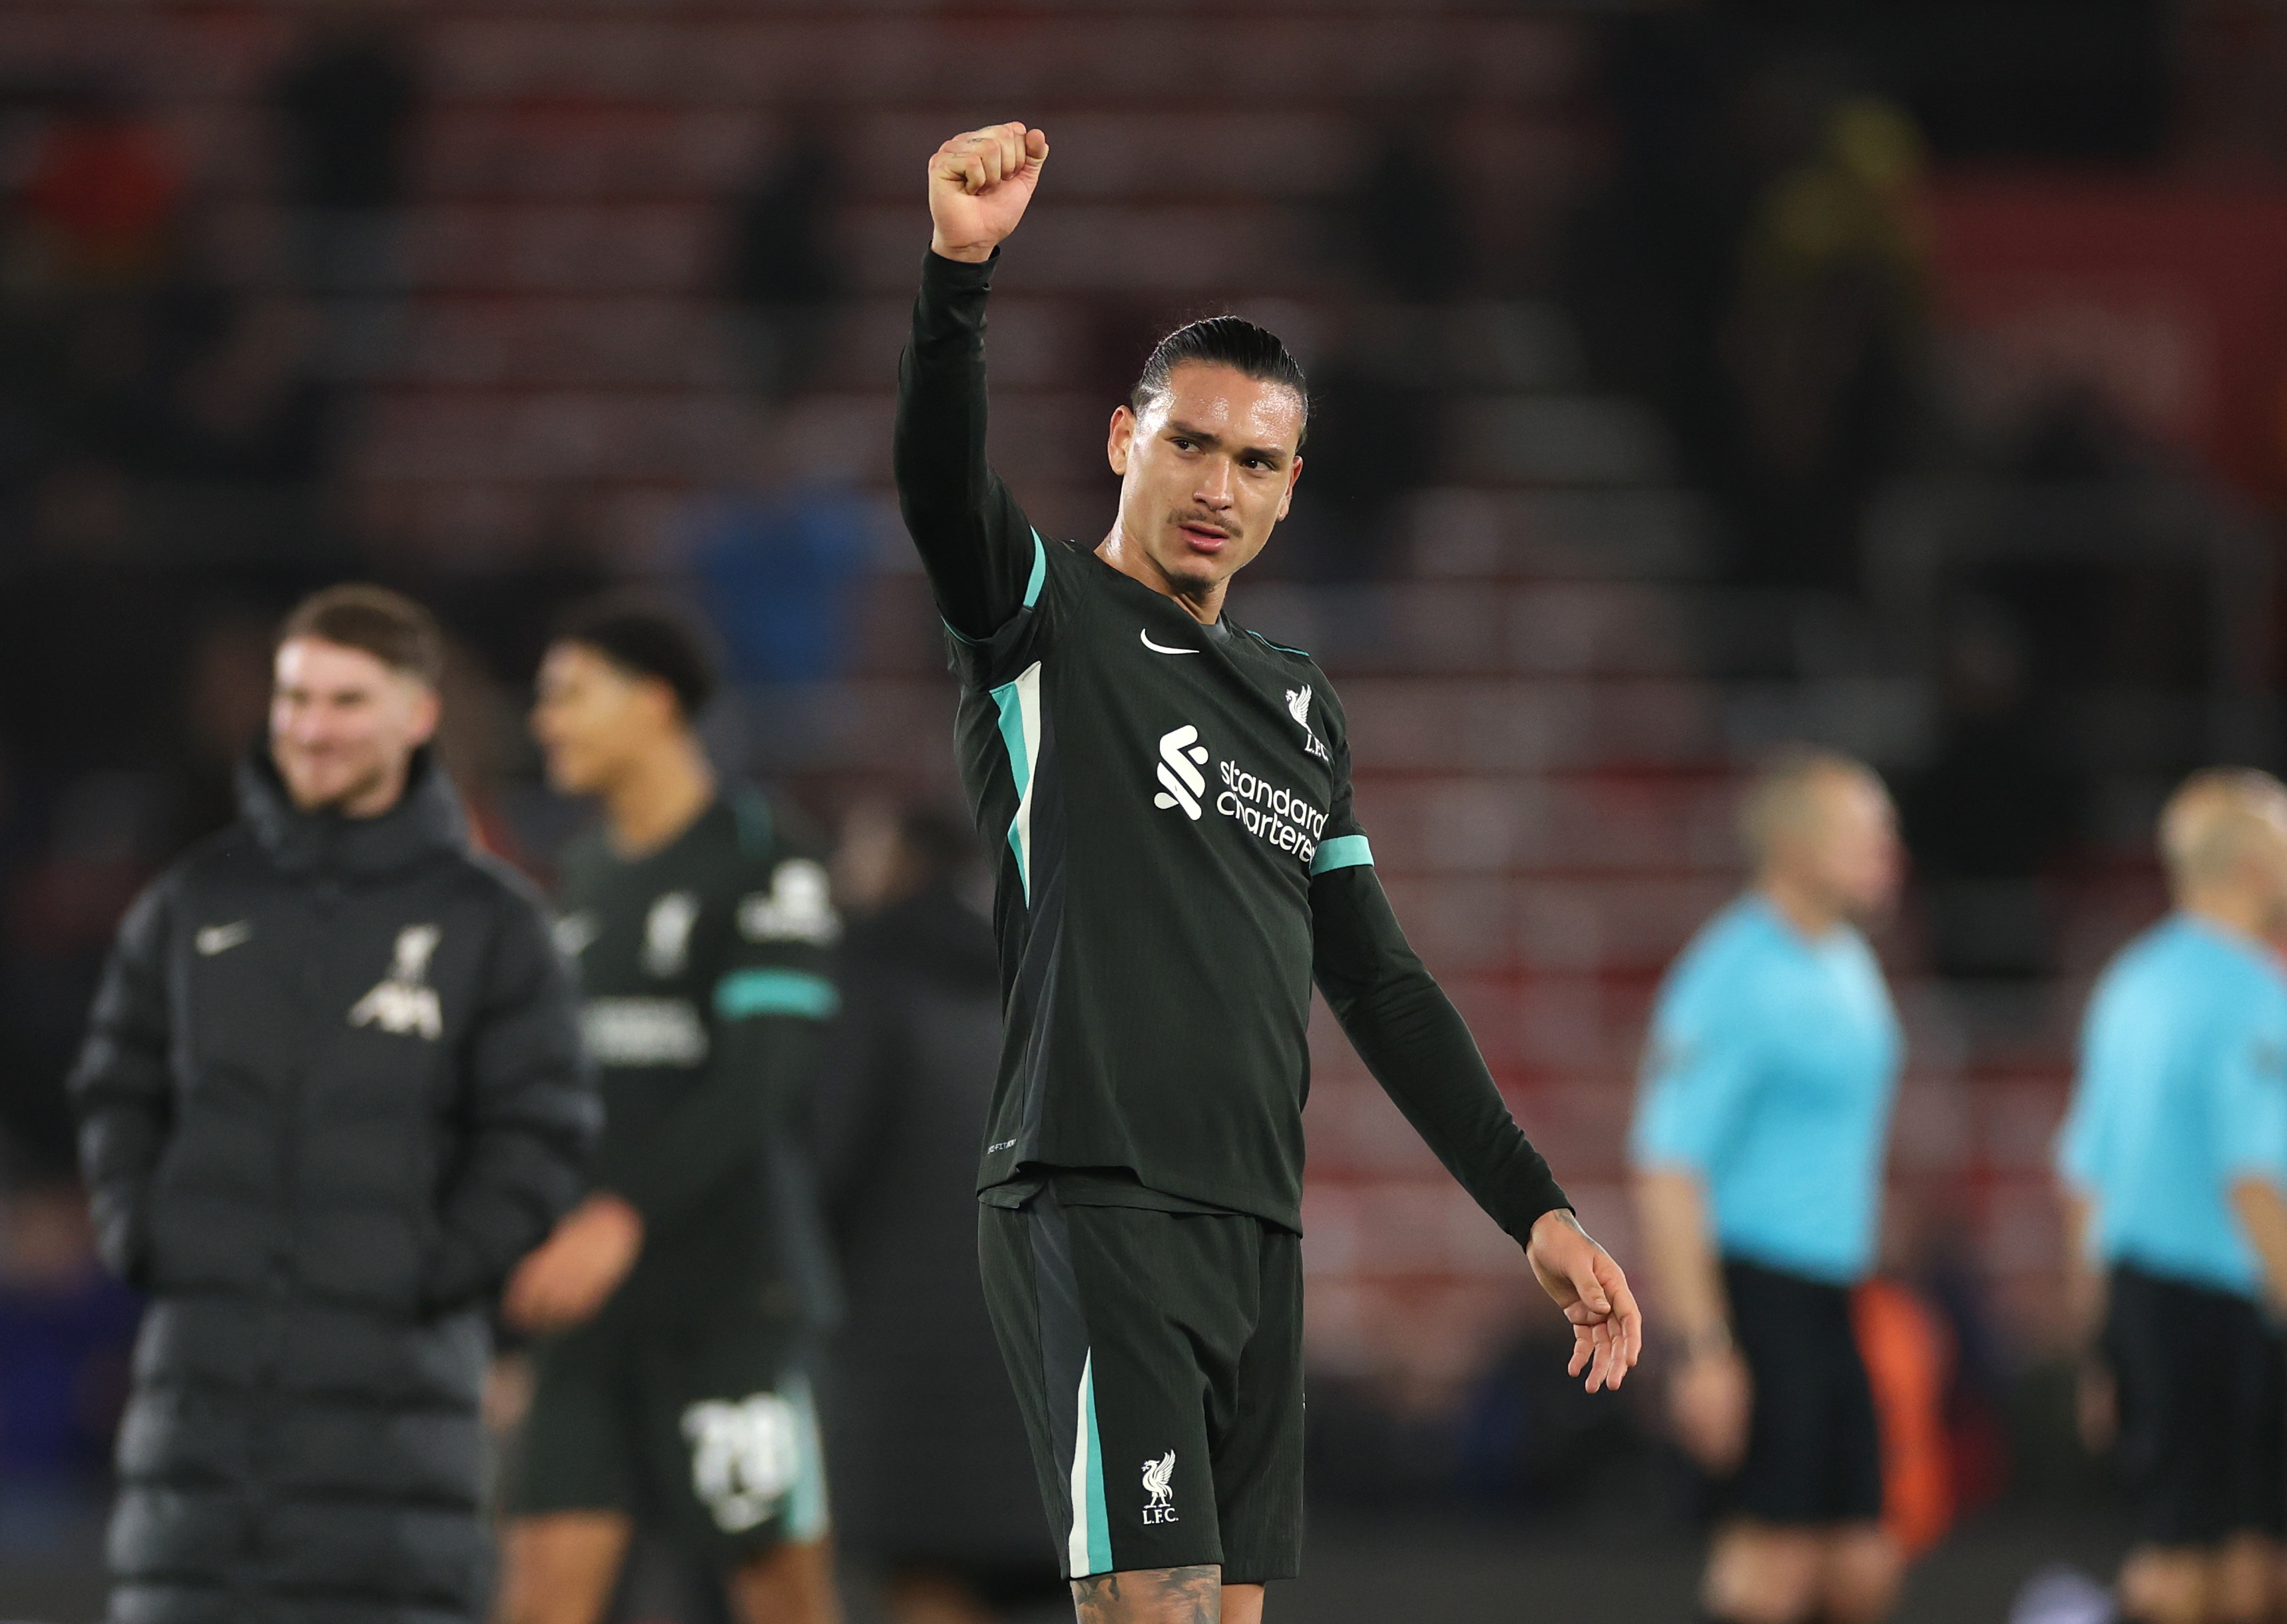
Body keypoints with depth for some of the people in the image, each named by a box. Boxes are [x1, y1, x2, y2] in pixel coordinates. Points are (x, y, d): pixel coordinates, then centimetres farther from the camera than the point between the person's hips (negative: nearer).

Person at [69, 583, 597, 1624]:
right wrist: (140, 1237, 2)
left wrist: (436, 1272, -10)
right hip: (204, 1365, 2)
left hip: (393, 1360, -2)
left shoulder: (489, 919, 2)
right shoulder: (194, 902, 10)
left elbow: (540, 1134, 0)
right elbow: (117, 1091, 17)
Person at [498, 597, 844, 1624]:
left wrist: (620, 1218, -25)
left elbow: (762, 1079, -17)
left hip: (733, 1284, -7)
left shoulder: (763, 858, -7)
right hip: (597, 1294, 7)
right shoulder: (588, 875, 17)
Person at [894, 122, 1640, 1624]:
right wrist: (960, 274, -39)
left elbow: (1381, 987, 23)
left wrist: (1537, 1210, 16)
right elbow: (941, 484, -21)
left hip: (1259, 1222, 7)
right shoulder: (1048, 622, 2)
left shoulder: (1300, 703, 21)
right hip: (1098, 1202, -7)